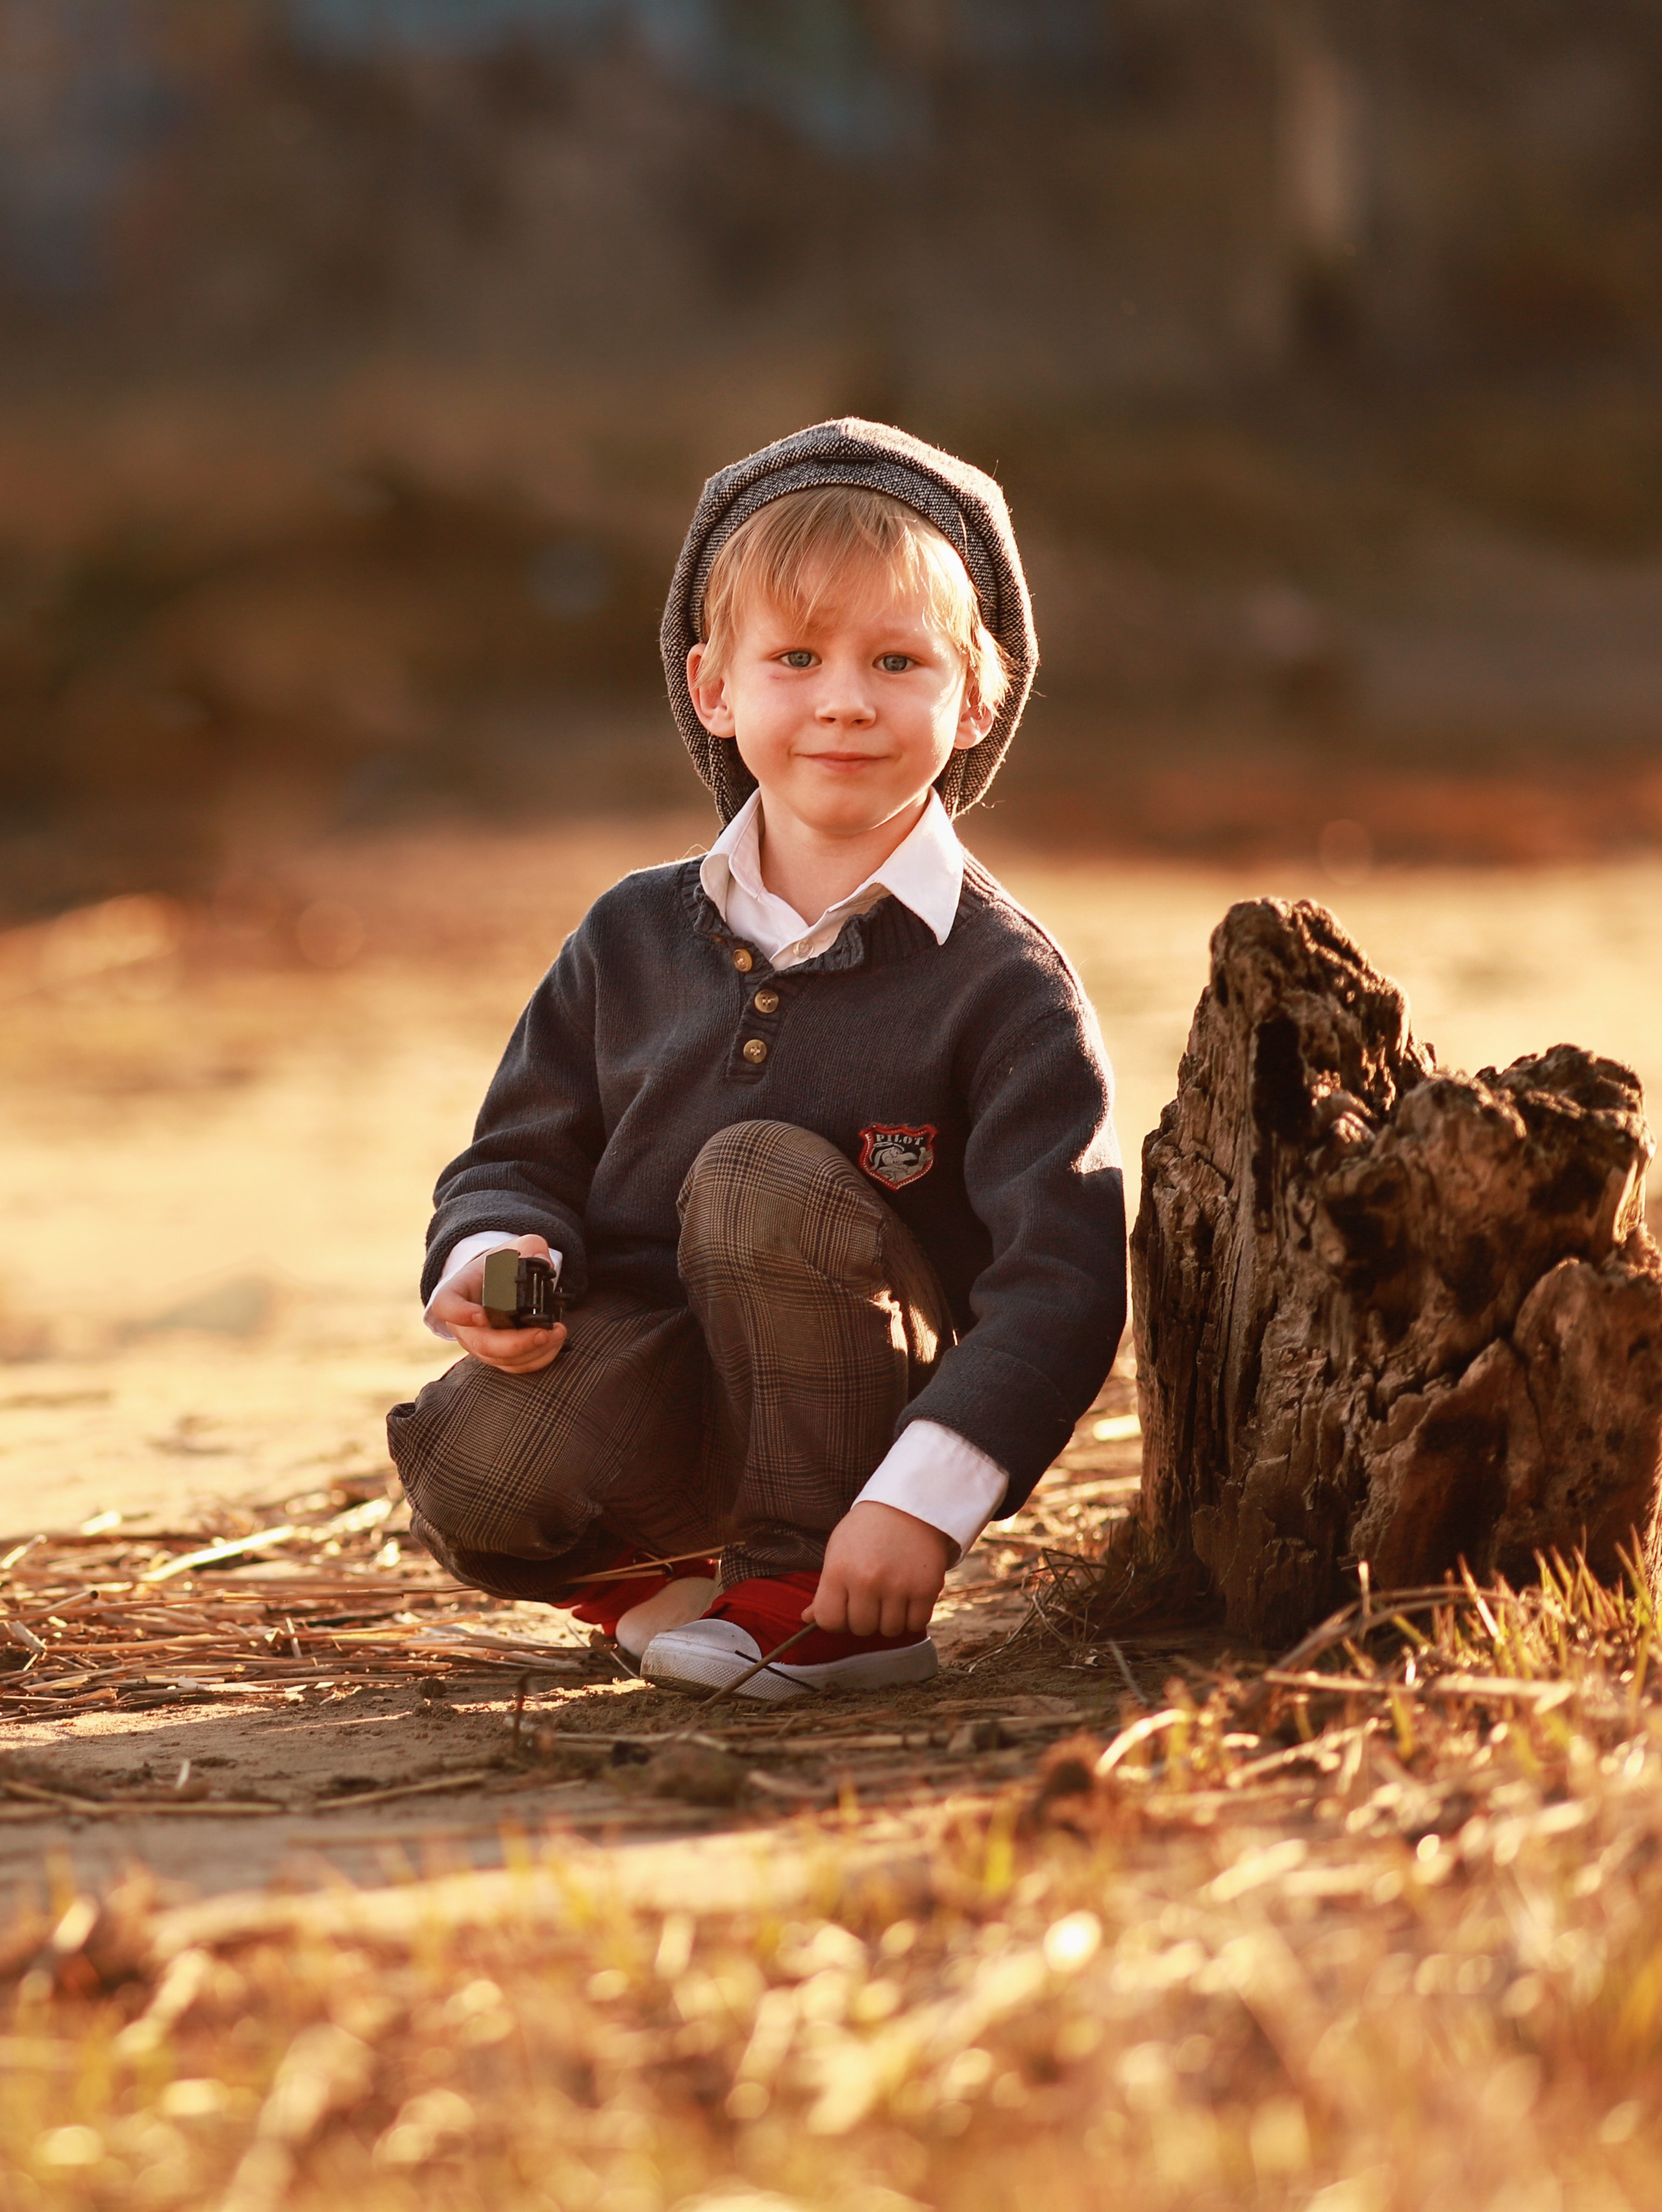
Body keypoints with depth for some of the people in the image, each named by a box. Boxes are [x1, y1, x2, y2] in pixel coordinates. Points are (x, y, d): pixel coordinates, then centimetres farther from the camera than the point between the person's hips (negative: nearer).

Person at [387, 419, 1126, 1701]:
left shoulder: (1002, 982, -9)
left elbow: (1061, 1272, -15)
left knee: (761, 1174, -29)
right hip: (647, 1385, 3)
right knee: (467, 1477, -27)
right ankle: (653, 1566, 9)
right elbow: (526, 1154, 14)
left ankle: (811, 1592, -17)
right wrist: (495, 1255, -13)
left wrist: (922, 1500, -26)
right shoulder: (634, 938, 6)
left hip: (862, 1413, -3)